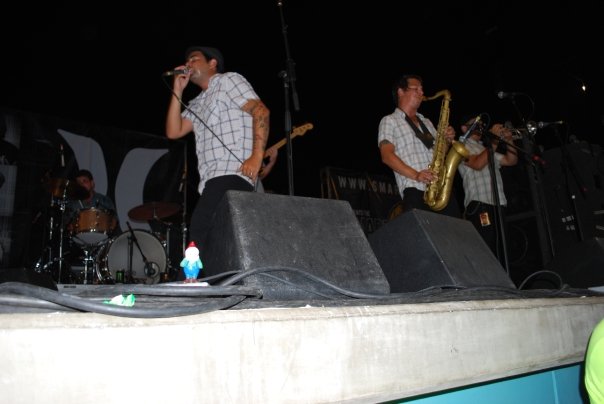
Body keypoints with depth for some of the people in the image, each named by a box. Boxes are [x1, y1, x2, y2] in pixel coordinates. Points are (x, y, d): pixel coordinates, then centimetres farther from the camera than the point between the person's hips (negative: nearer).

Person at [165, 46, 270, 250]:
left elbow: (261, 112, -6)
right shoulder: (196, 104, 29)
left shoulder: (228, 80, 7)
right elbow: (173, 132, 18)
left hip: (232, 176, -8)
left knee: (200, 238, -22)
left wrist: (257, 157, -18)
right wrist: (177, 91, 16)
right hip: (211, 180, 8)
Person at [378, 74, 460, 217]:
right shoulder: (389, 121, 9)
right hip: (415, 191, -5)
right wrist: (416, 175, -19)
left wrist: (448, 140, 7)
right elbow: (387, 156, -6)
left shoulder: (426, 122, 29)